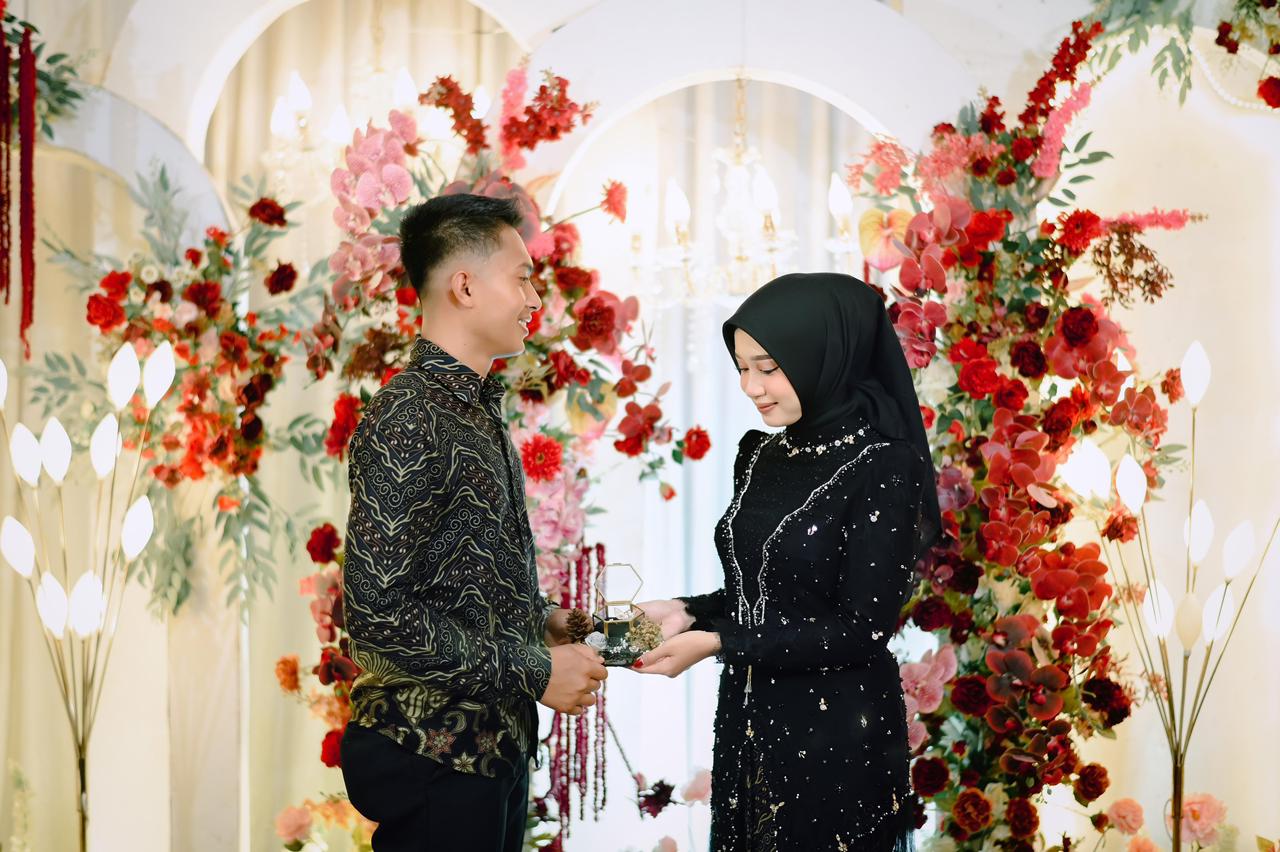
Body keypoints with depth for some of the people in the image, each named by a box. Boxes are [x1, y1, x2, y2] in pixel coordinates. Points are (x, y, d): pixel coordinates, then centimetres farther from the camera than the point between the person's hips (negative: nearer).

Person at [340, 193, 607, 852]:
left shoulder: (477, 408, 13)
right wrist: (533, 671, -19)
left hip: (497, 743, 9)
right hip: (434, 753, -9)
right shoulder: (406, 420, -18)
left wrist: (540, 622, 8)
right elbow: (379, 612, -25)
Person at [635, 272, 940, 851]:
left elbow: (862, 628, -18)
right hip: (746, 720, 7)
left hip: (835, 736, -7)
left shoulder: (884, 467, -16)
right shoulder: (759, 456, 6)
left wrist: (715, 643, -19)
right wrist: (689, 612, -5)